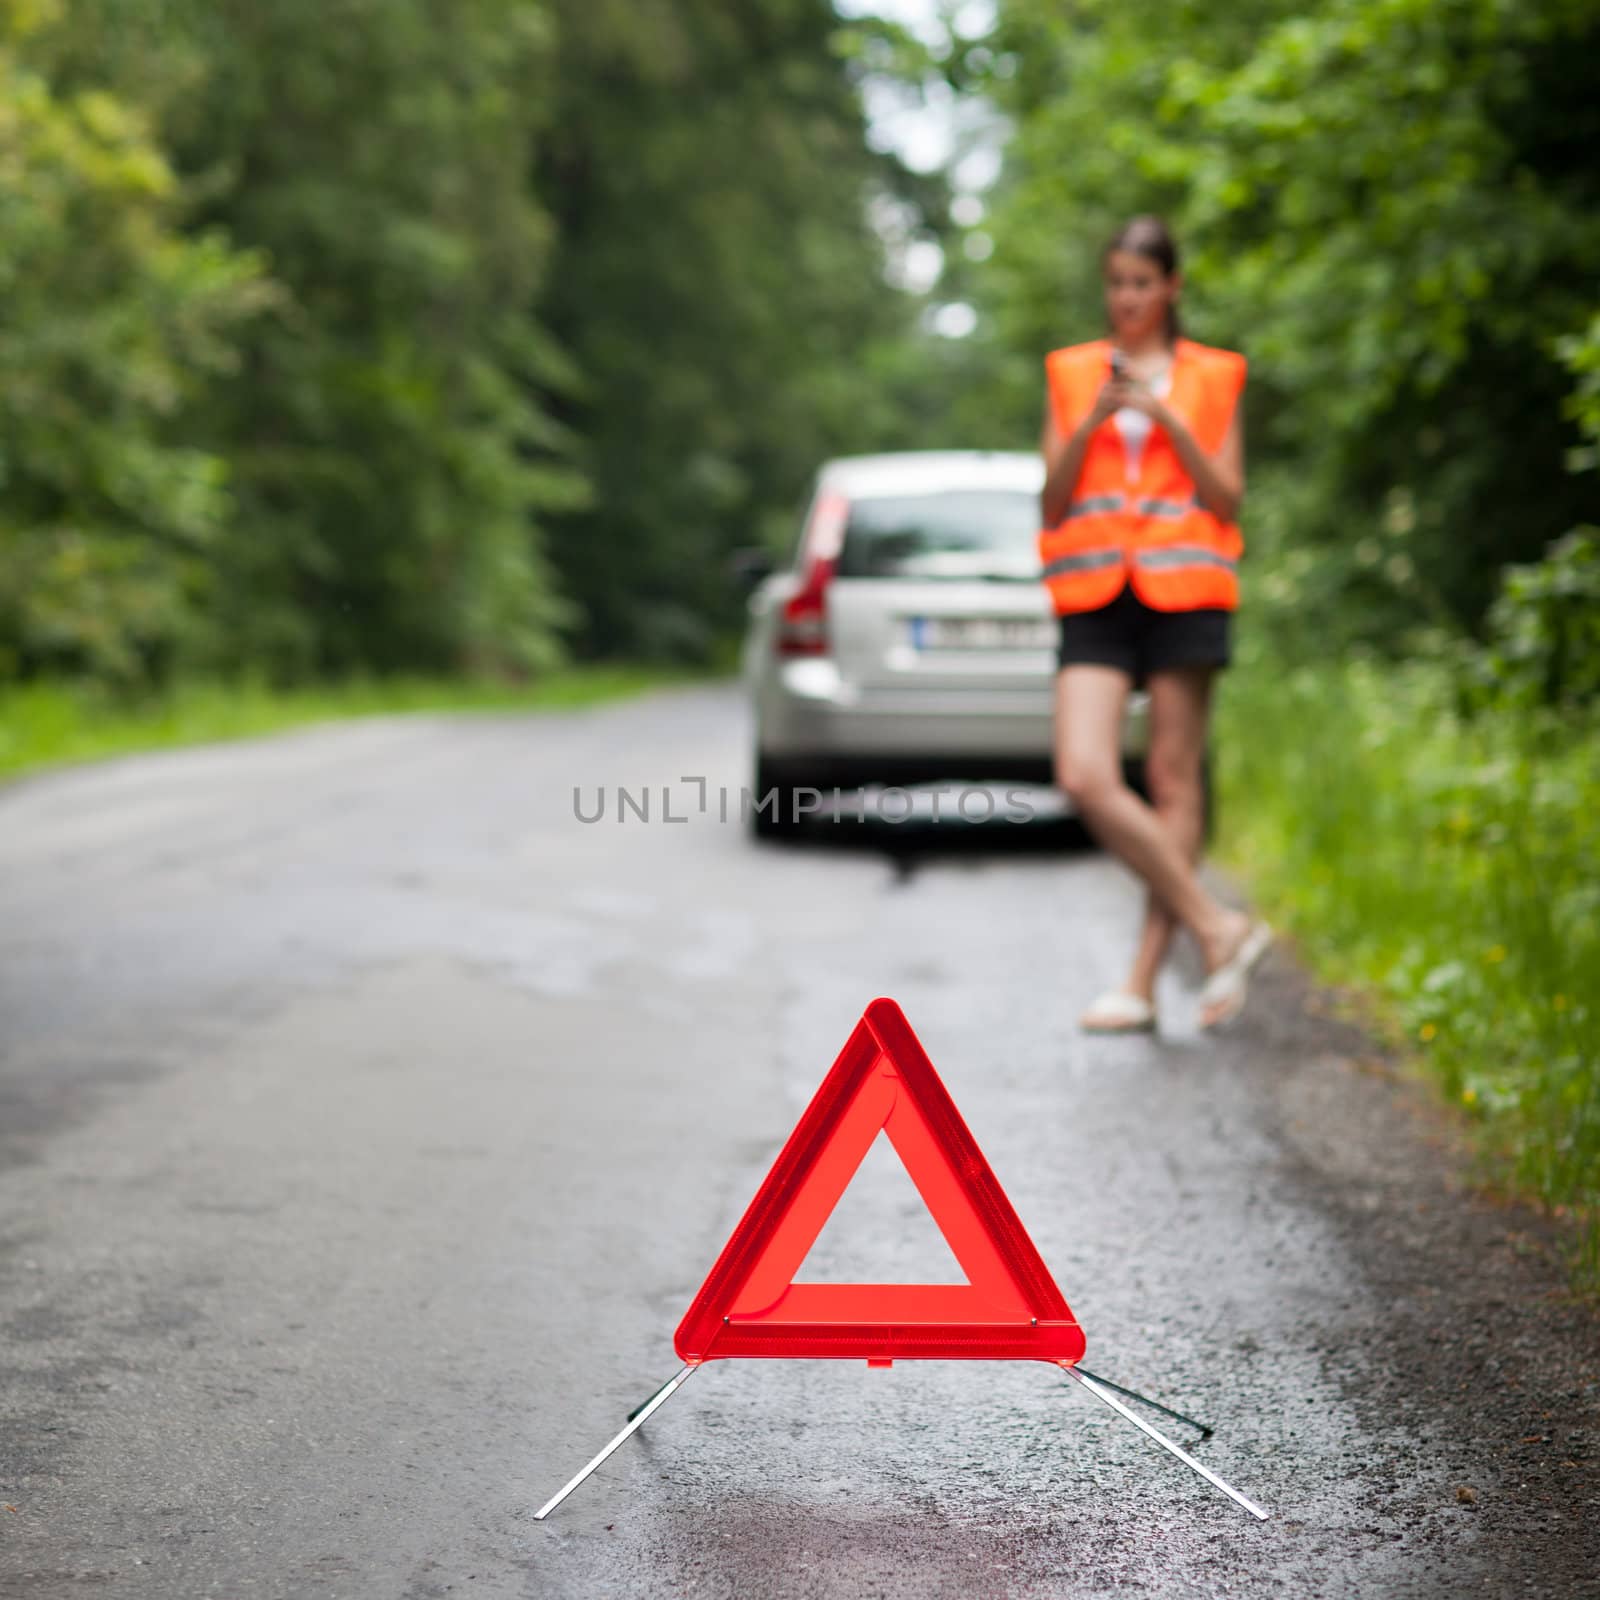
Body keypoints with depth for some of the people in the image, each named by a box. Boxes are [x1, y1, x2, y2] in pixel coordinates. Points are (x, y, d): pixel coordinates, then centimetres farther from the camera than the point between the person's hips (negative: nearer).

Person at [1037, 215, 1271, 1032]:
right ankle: (1217, 926, -6)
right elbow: (1051, 506, 9)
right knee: (1085, 778, -15)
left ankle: (1143, 980, 1)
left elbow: (1229, 500, 4)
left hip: (1183, 589, -1)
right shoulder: (1070, 374, 14)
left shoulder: (1213, 377, 11)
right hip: (1095, 596, 1)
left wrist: (1166, 419, -8)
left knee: (1173, 781, -3)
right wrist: (1091, 421, -7)